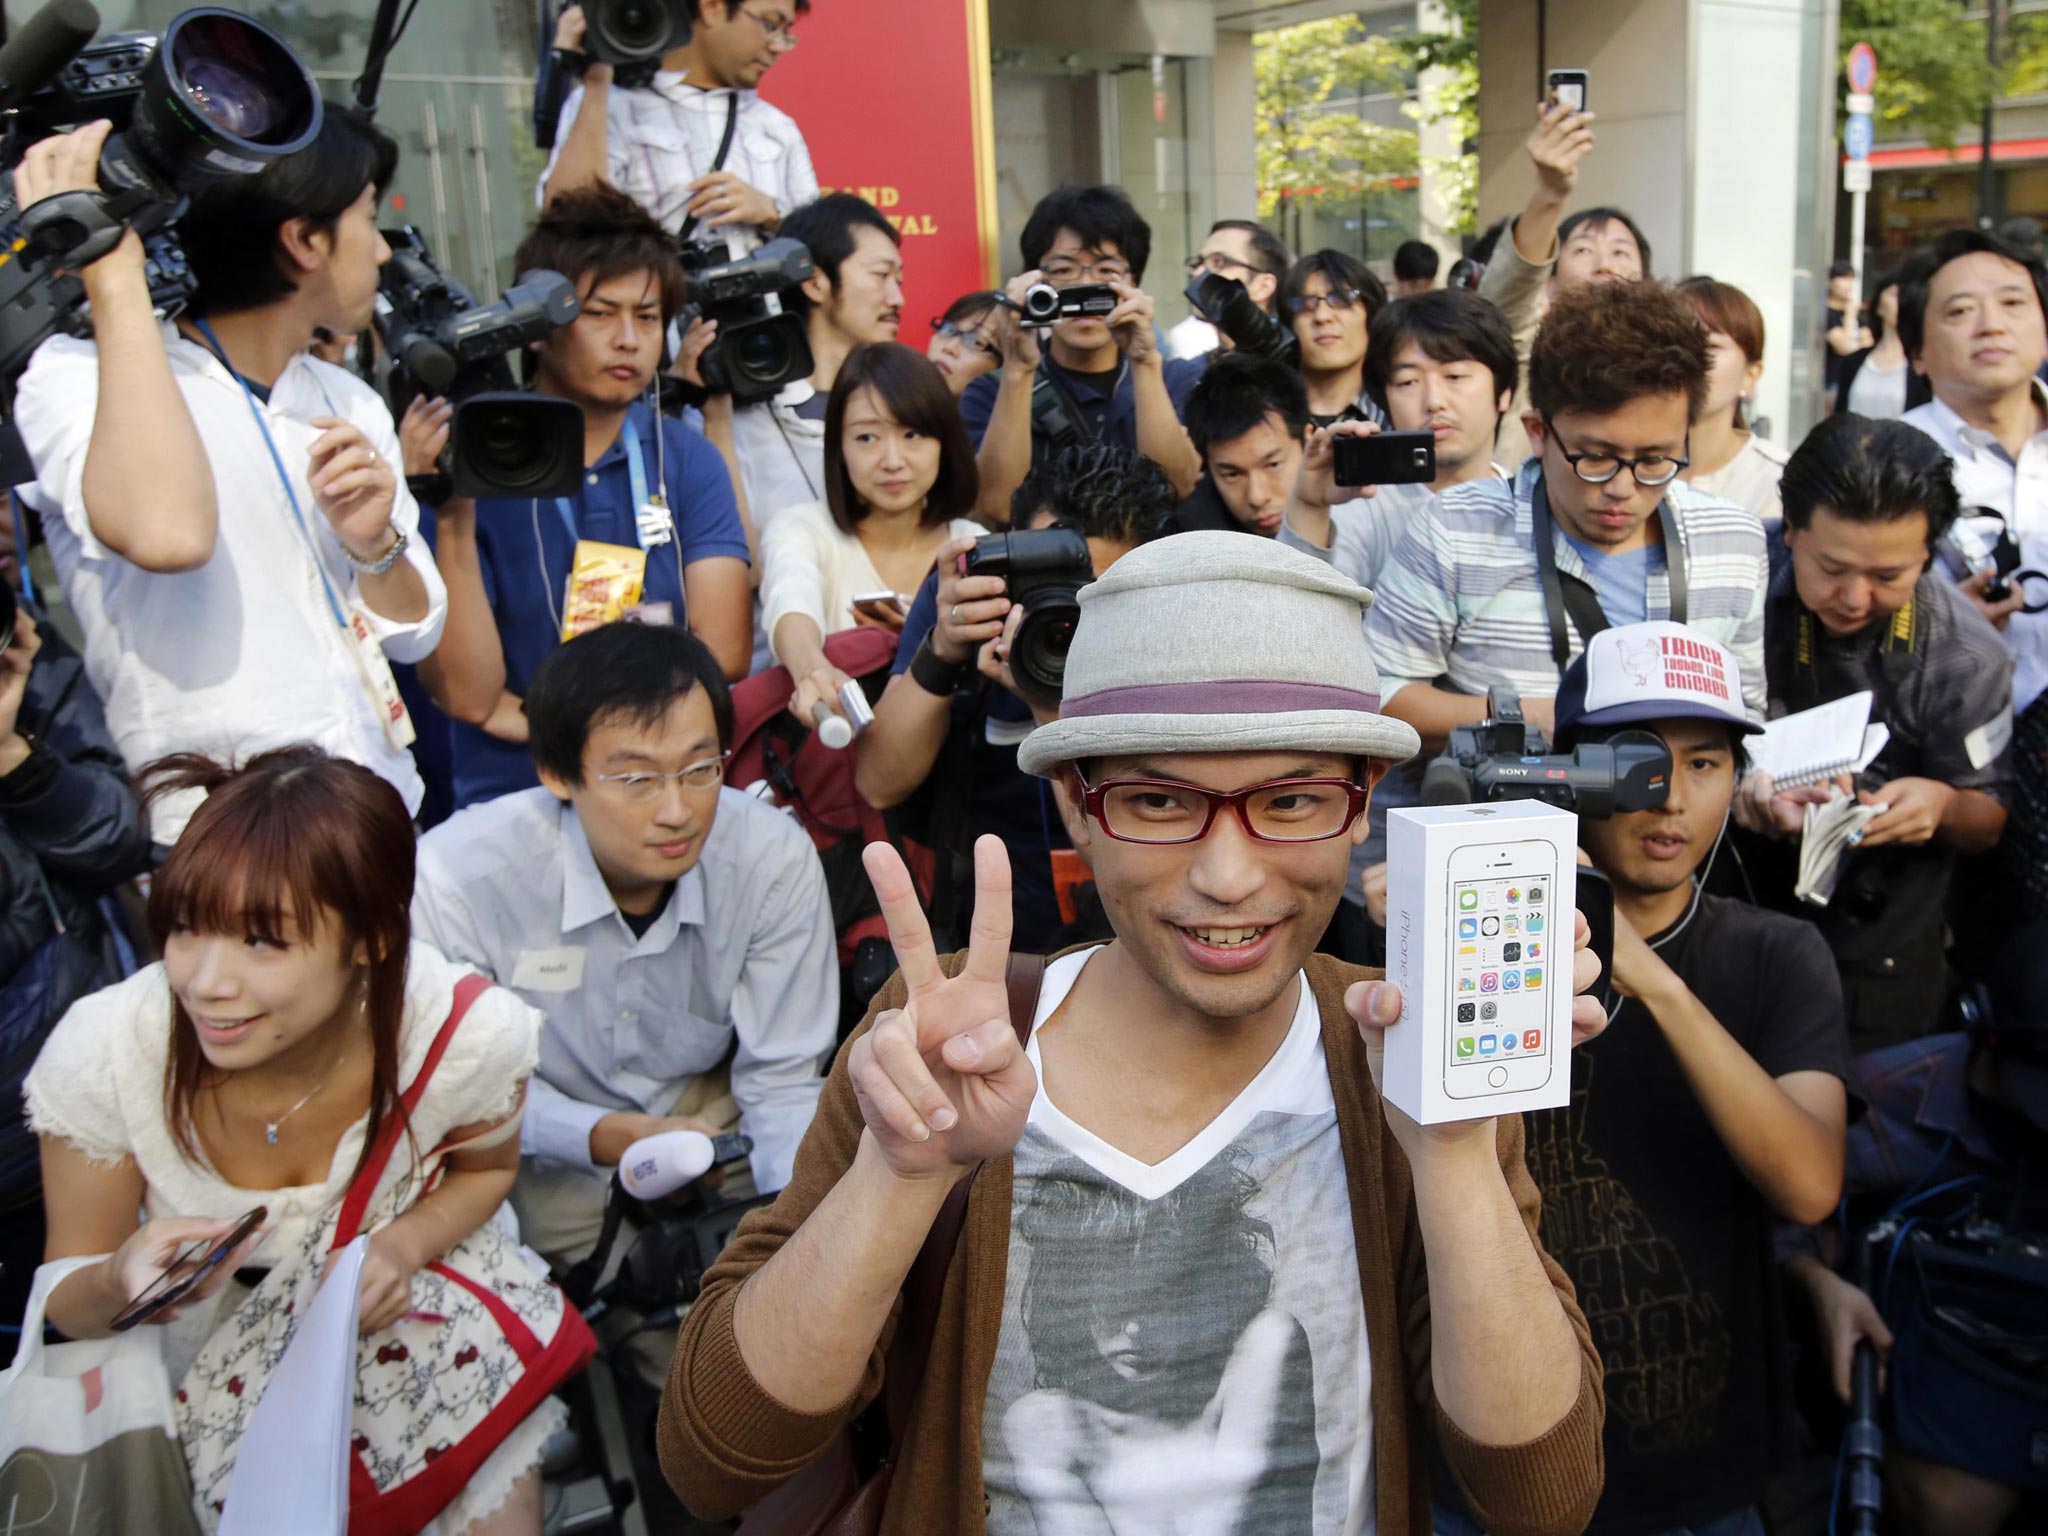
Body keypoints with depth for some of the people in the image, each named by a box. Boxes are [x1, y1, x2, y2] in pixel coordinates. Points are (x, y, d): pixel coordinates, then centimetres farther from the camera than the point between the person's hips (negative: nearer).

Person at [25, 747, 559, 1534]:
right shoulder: (103, 1054, -25)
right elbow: (66, 1307, -12)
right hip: (200, 1351, 1)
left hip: (399, 1315, 0)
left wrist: (405, 1244, -21)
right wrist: (120, 1282, -35)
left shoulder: (470, 1033, -24)